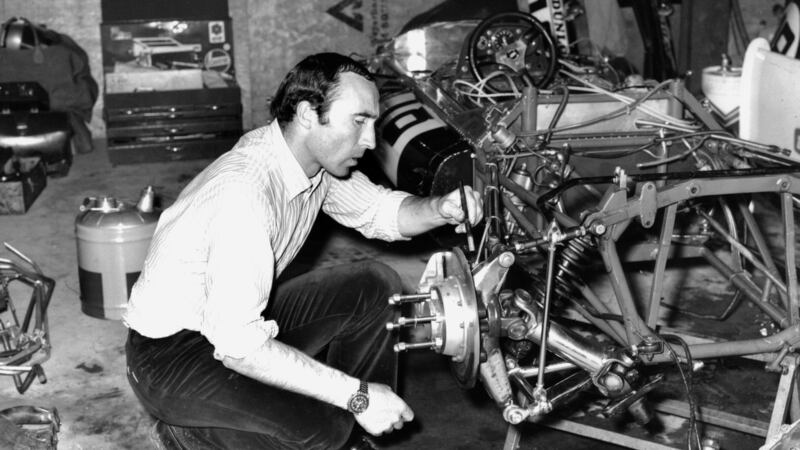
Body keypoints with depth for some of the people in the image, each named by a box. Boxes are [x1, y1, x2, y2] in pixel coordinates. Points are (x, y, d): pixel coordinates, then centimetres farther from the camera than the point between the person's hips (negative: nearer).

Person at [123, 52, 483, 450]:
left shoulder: (317, 157, -6)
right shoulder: (244, 191, -32)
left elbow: (381, 211, 11)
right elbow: (239, 345, -34)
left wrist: (441, 210, -12)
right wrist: (356, 397, -29)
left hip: (243, 317, 9)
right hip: (170, 351, -9)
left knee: (378, 286, 0)